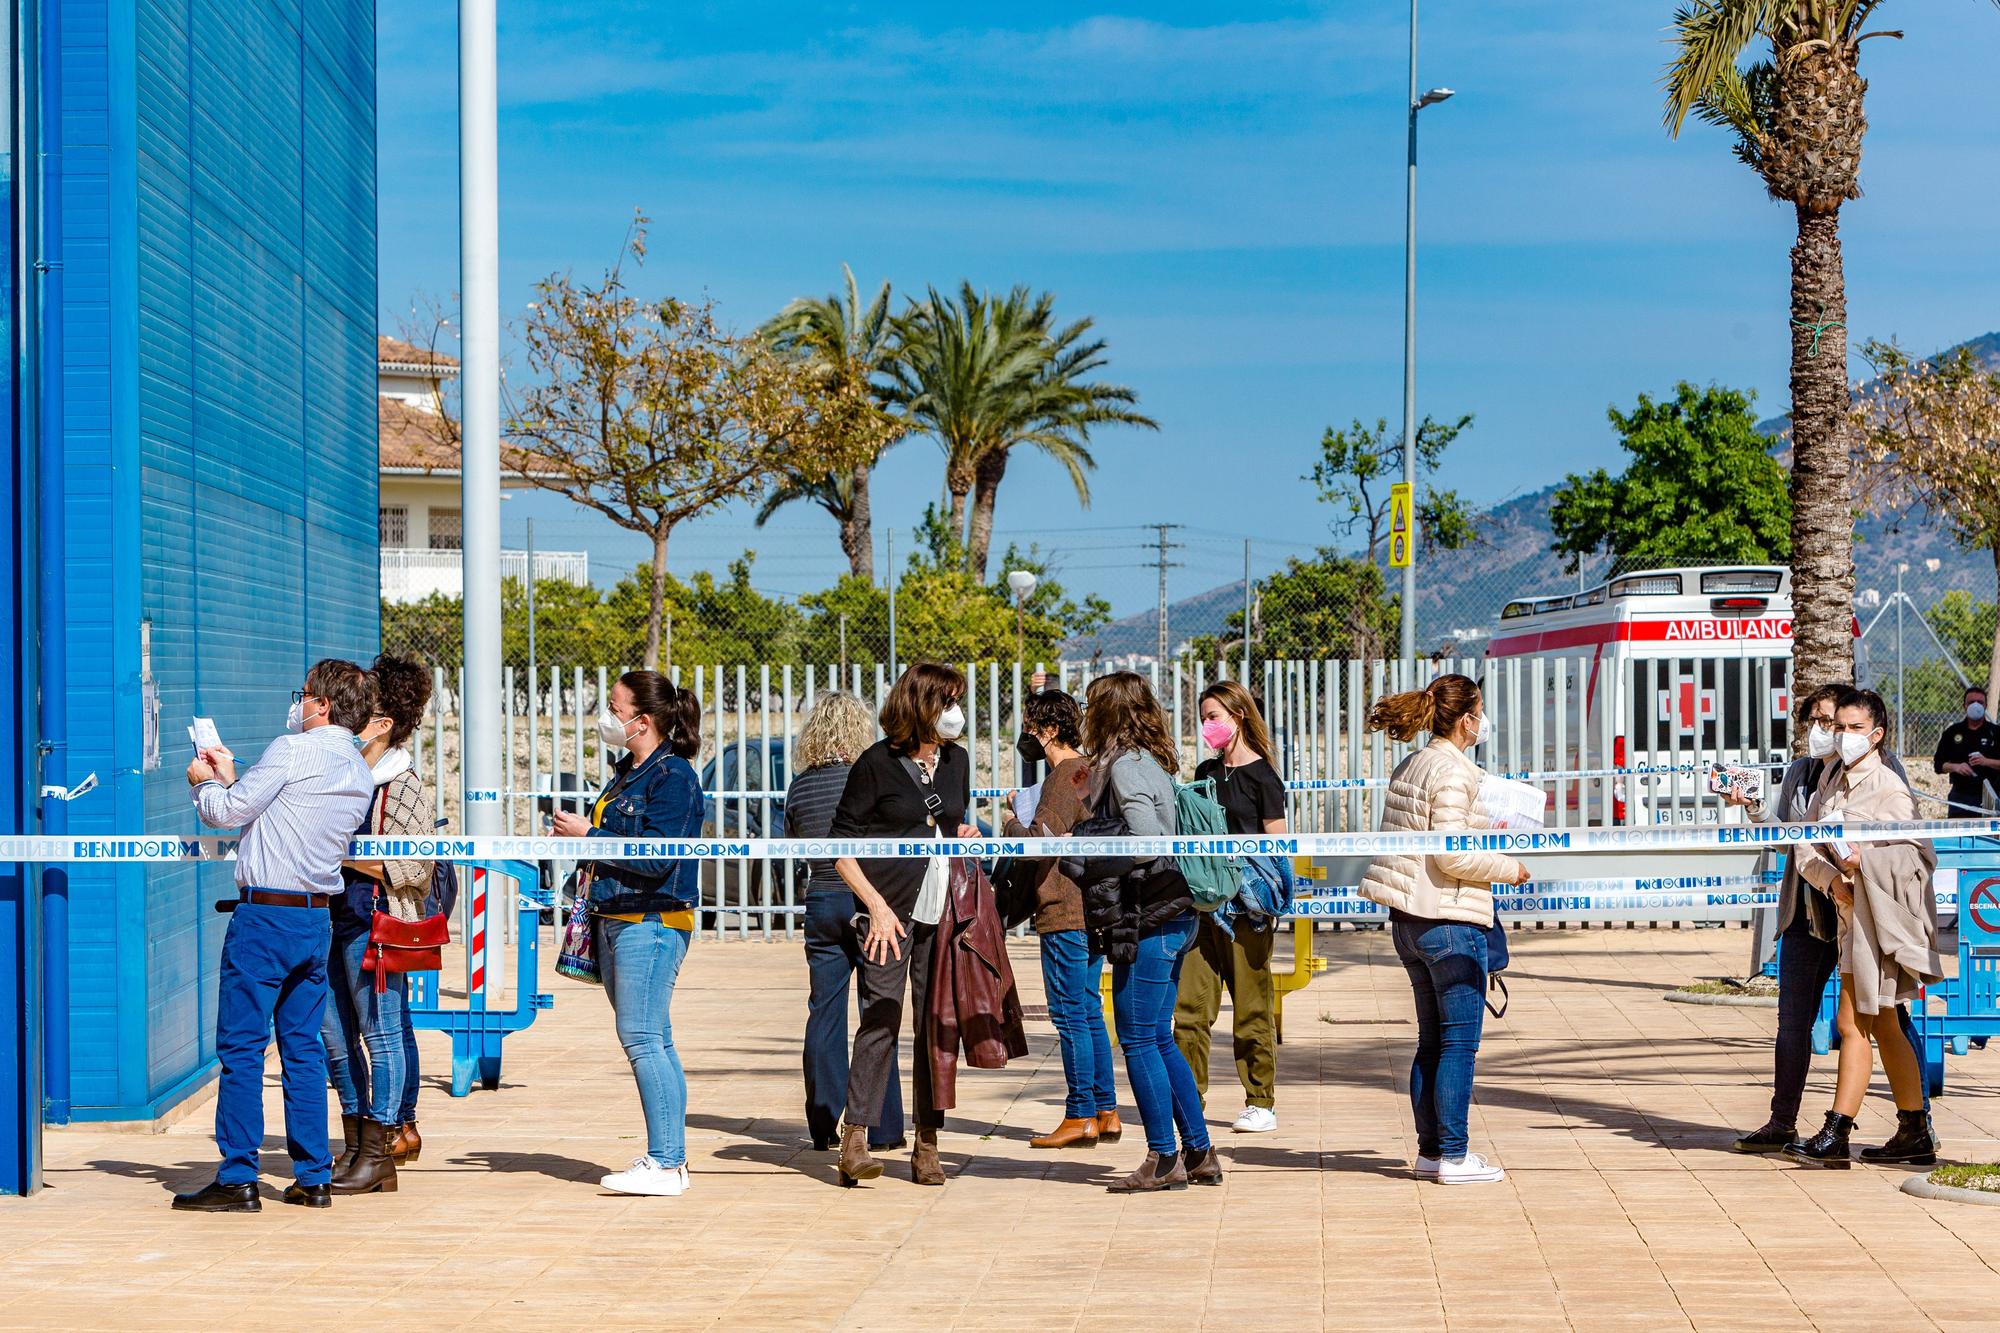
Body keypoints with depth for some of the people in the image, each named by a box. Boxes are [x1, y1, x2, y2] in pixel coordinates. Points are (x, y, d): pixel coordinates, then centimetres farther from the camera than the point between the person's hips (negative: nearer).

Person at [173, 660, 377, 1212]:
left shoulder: (293, 750, -11)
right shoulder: (360, 773, 13)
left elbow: (228, 812, -5)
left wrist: (204, 783, 15)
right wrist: (230, 778, 27)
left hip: (266, 913, -8)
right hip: (317, 920, 8)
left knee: (241, 1047, -3)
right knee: (304, 1047, 11)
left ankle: (237, 1180, -3)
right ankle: (313, 1177, 11)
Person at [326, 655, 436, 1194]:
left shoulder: (404, 788, -9)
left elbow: (412, 870, -14)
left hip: (376, 923, -8)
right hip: (334, 918, 8)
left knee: (382, 1033, -2)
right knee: (335, 1033, 10)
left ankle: (378, 1153, 4)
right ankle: (358, 1144, 19)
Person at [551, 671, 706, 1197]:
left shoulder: (674, 776, -12)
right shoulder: (627, 772, 17)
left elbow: (656, 858, -20)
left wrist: (588, 835, -15)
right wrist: (580, 835, 8)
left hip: (651, 922, -10)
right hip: (616, 918, 10)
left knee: (641, 1036, -13)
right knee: (652, 1040, 10)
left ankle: (664, 1163, -11)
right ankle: (670, 1157, 14)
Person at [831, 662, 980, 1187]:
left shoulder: (956, 760, 14)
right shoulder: (877, 763, -4)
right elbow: (842, 847, -5)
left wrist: (965, 836, 6)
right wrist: (876, 905, -12)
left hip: (943, 912, 5)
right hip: (891, 911, -5)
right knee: (881, 1020, -10)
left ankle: (927, 1145, 9)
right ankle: (855, 1140, -5)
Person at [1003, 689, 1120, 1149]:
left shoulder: (1063, 777, -14)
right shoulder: (1089, 771, 15)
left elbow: (1040, 841, -23)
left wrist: (1011, 822, -5)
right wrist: (1026, 809, 13)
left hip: (1065, 915, -10)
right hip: (1095, 910, 10)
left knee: (1071, 1015, -4)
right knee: (1089, 1012, 13)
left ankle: (1081, 1116, -2)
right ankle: (1106, 1112, 15)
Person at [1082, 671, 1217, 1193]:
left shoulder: (1125, 765, -13)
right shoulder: (1150, 761, 15)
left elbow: (1145, 841, -22)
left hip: (1148, 919, -9)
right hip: (1174, 915, 9)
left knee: (1139, 1040, -2)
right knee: (1159, 1039, 14)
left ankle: (1164, 1160, 2)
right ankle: (1199, 1153, 17)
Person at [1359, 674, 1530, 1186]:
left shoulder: (1409, 766, 13)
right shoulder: (1454, 773, -14)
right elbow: (1451, 856, -20)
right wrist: (1510, 869, -7)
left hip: (1408, 919, 9)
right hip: (1451, 922, -9)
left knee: (1432, 1041, 14)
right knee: (1460, 1041, -2)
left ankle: (1430, 1150, 17)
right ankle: (1454, 1155, 0)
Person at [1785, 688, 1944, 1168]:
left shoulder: (1889, 789, -11)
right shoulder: (1831, 784, 12)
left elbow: (1919, 856, -12)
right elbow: (1806, 846, 5)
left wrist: (1866, 861, -26)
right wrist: (1832, 879, -14)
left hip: (1881, 916, -9)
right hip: (1851, 912, 9)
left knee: (1852, 1022, -8)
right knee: (1882, 1025, 13)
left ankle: (1836, 1135, -5)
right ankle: (1915, 1134, 21)